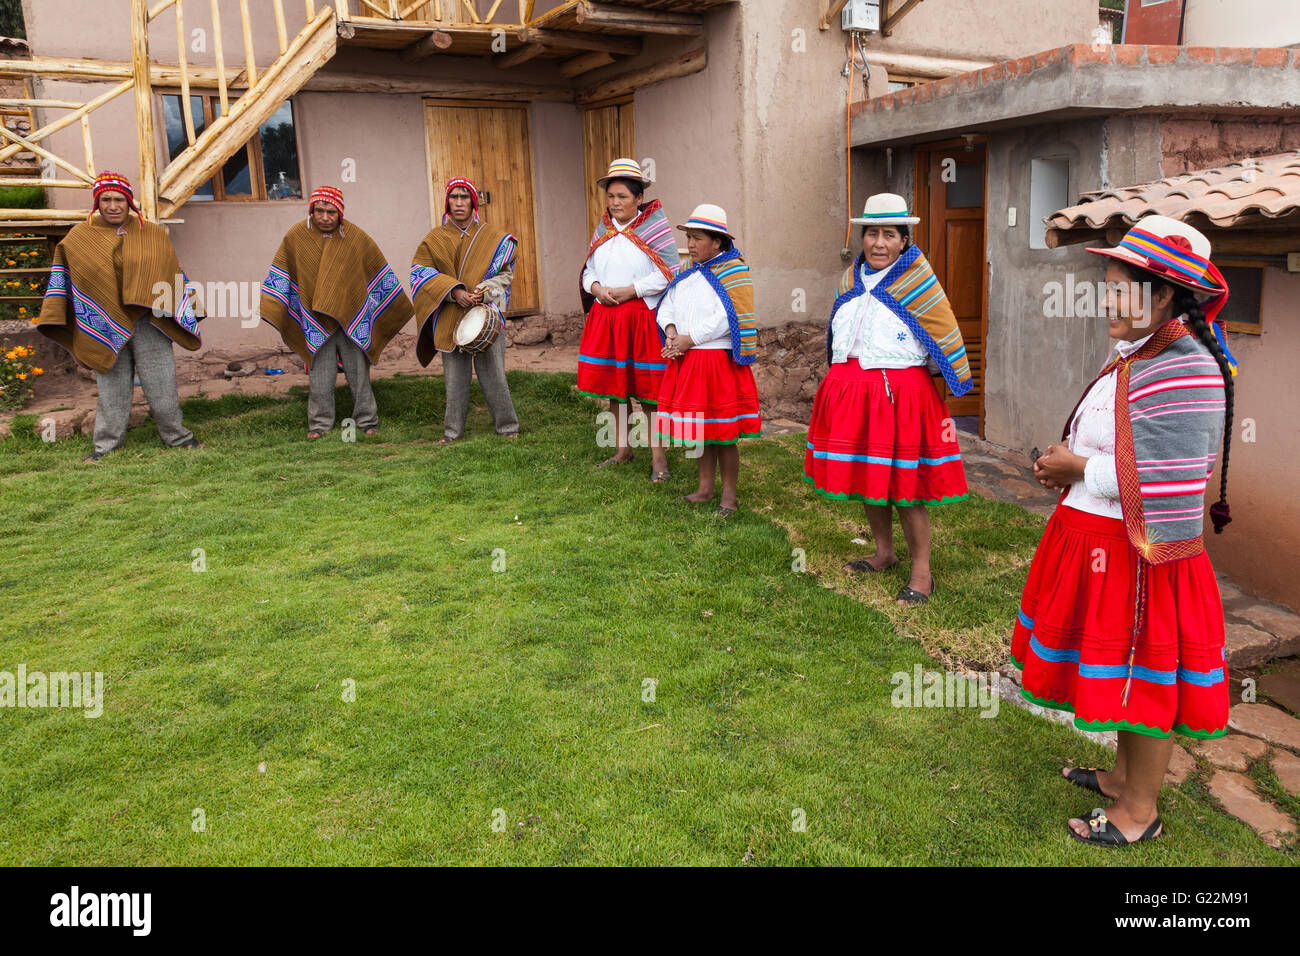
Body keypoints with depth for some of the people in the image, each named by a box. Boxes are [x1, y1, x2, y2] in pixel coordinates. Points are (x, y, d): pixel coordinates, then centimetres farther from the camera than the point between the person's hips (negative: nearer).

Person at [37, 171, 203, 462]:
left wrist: (186, 311, 8)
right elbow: (63, 276, 12)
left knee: (160, 382, 2)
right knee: (112, 386, 4)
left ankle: (176, 435, 15)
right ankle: (106, 443, 14)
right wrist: (53, 314, 6)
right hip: (105, 326, 1)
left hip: (148, 321, 0)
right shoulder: (79, 237, 7)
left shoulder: (152, 235, 6)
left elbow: (173, 275, 11)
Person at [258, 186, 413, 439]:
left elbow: (380, 273, 8)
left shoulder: (356, 237, 0)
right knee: (320, 375, 1)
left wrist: (400, 308, 9)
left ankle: (367, 420, 15)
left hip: (353, 316, 0)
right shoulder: (296, 237, 0)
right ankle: (320, 423, 12)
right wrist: (271, 308, -2)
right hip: (316, 320, 0)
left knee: (359, 371, 4)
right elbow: (280, 274, 7)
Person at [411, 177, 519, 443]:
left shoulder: (492, 236, 6)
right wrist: (453, 291, -13)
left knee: (494, 373, -2)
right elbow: (421, 271, 1)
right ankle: (453, 429, 15)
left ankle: (507, 425, 11)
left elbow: (506, 274, 6)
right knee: (455, 376, 4)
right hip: (450, 318, 1)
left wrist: (484, 291, -13)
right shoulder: (435, 239, 7)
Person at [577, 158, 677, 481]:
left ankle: (659, 457, 6)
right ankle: (623, 449, 25)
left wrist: (629, 291, -16)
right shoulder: (603, 230, 12)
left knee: (647, 388, -3)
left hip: (642, 317, -6)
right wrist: (597, 287, -5)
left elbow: (668, 273, -11)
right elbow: (589, 270, 18)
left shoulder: (654, 226, -5)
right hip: (604, 317, 6)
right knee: (613, 384, 11)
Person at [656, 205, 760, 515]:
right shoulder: (686, 273, 13)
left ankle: (729, 495, 13)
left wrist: (689, 340, -17)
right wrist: (671, 332, -11)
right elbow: (667, 306, 10)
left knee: (724, 435, 1)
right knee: (701, 430, 15)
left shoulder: (733, 272, -9)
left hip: (719, 359, -7)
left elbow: (725, 319, -19)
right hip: (688, 360, 7)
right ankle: (705, 488, 27)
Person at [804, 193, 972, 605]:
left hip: (900, 392, -6)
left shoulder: (916, 279, -5)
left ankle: (921, 572, 7)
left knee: (904, 484, -4)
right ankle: (884, 552, 32)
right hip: (850, 391, 6)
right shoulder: (852, 279, 11)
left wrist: (953, 383, 3)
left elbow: (946, 335, 0)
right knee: (865, 476, 14)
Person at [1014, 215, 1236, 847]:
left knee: (1143, 677, 6)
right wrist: (1069, 464, 5)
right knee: (1124, 675, 22)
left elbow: (1160, 483, -27)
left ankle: (1139, 811, 23)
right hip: (1100, 539, 10)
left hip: (1137, 555, -10)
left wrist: (1080, 468, -16)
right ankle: (1125, 775, 41)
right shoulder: (1136, 356, 9)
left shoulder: (1183, 371, -23)